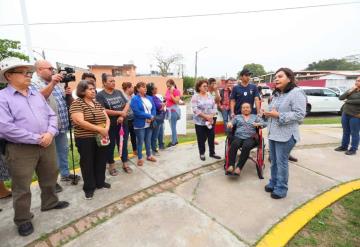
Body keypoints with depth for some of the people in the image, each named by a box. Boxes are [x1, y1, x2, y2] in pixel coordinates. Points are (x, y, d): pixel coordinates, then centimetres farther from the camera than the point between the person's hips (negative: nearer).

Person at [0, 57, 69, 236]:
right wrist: (37, 139, -18)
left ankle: (50, 202, 42)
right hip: (20, 149, -5)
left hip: (47, 145, 6)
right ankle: (23, 219, 27)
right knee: (22, 187, 8)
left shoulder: (37, 95, 11)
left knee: (49, 177, 20)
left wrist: (50, 133, -11)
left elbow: (52, 115, 8)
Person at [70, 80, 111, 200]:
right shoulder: (77, 103, -10)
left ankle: (100, 182, 33)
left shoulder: (97, 104, 11)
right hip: (85, 140, -6)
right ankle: (89, 188, 23)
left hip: (101, 138, 6)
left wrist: (106, 129, -12)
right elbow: (80, 122, -22)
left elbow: (107, 118, 9)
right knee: (88, 163, 7)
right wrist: (99, 129, -22)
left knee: (101, 161, 14)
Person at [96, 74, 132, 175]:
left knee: (124, 144, 12)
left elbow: (127, 104, 3)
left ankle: (125, 164, 26)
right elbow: (103, 111, -17)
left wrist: (122, 116, -14)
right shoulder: (100, 95, -7)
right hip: (110, 125, -4)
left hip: (123, 123, 4)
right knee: (110, 146, 9)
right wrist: (120, 112, -14)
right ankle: (111, 166, 26)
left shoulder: (119, 92, 8)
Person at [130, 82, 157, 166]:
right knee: (140, 141, 5)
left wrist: (152, 118, -13)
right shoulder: (135, 99, -10)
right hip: (140, 124, -5)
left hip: (149, 124, 6)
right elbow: (136, 112, -19)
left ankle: (149, 155, 32)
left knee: (148, 140, 16)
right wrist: (149, 116, -17)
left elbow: (154, 109, 6)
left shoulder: (149, 98, 10)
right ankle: (140, 158, 19)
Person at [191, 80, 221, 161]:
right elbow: (195, 109, -17)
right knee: (201, 139, 6)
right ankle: (202, 154, 22)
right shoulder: (195, 97, -7)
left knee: (211, 137, 10)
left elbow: (214, 107, 6)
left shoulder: (210, 96, 9)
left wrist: (211, 116, -10)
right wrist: (205, 116, -19)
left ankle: (212, 153, 25)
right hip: (200, 122, -4)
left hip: (210, 121, 4)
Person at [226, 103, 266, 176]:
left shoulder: (255, 117, 24)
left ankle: (239, 167, -36)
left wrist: (258, 124, -10)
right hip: (238, 137, 1)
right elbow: (231, 123, 11)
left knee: (246, 146, -35)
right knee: (234, 144, -35)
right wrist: (229, 123, -13)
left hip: (250, 138, 0)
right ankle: (231, 166, -39)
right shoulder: (237, 117, 26)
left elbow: (264, 123, 12)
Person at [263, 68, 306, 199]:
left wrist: (278, 115, -21)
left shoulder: (297, 93, -12)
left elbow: (300, 115, -18)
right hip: (273, 133, 8)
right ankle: (273, 183, 32)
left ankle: (281, 188, 18)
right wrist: (268, 113, 7)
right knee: (273, 161, 16)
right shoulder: (276, 94, 16)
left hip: (286, 135, -8)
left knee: (281, 162, 1)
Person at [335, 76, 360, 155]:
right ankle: (344, 146, 25)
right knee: (345, 132, 14)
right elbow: (341, 98, 0)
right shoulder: (351, 90, 10)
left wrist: (348, 101, -7)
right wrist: (350, 90, -9)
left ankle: (353, 149, 13)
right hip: (345, 114, 5)